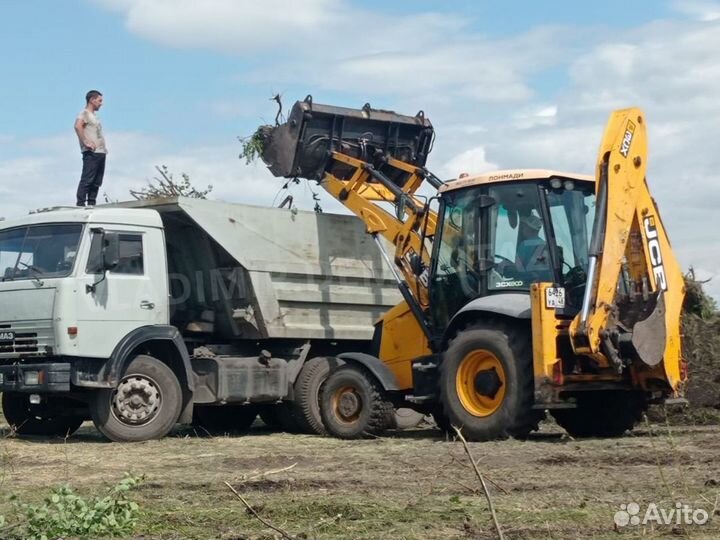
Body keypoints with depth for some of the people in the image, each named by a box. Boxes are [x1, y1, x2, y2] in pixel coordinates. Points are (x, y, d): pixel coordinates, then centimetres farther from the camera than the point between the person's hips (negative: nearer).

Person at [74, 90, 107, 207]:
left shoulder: (94, 115, 26)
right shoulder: (84, 113, -3)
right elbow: (78, 126, -21)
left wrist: (104, 147, 17)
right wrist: (86, 142, -23)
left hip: (100, 152, 10)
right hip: (91, 153, -10)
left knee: (96, 182, 7)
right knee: (87, 180, -13)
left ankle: (91, 204, 8)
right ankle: (80, 204, -15)